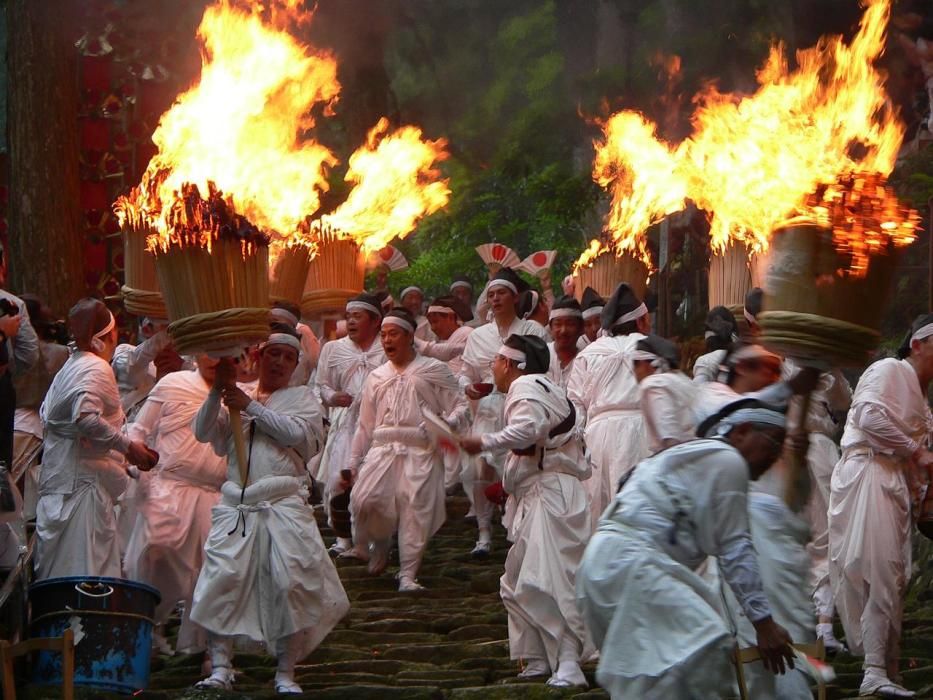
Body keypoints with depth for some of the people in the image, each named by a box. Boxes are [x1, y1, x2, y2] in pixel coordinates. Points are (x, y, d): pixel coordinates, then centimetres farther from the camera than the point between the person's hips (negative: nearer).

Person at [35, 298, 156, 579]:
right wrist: (127, 446, -22)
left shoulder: (69, 366, 15)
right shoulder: (97, 368, -13)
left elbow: (46, 413, 19)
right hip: (84, 476, -9)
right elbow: (85, 417, -27)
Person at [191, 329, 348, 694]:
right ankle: (220, 667, -4)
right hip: (236, 506, 2)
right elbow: (203, 432, 6)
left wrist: (251, 408, -6)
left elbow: (296, 433, -7)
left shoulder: (301, 397, 13)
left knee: (289, 585, -8)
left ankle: (285, 673, 0)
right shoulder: (237, 396, 20)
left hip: (283, 506, -2)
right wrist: (217, 391, -6)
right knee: (222, 579, -9)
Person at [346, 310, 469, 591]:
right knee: (364, 501, -16)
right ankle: (379, 545, 13)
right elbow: (365, 425, 22)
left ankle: (408, 574, 1)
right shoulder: (376, 377, 21)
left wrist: (449, 423, -16)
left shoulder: (434, 371, 8)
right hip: (382, 449, 3)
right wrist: (354, 462, 17)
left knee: (415, 509, -8)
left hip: (420, 451, -3)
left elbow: (459, 406, 6)